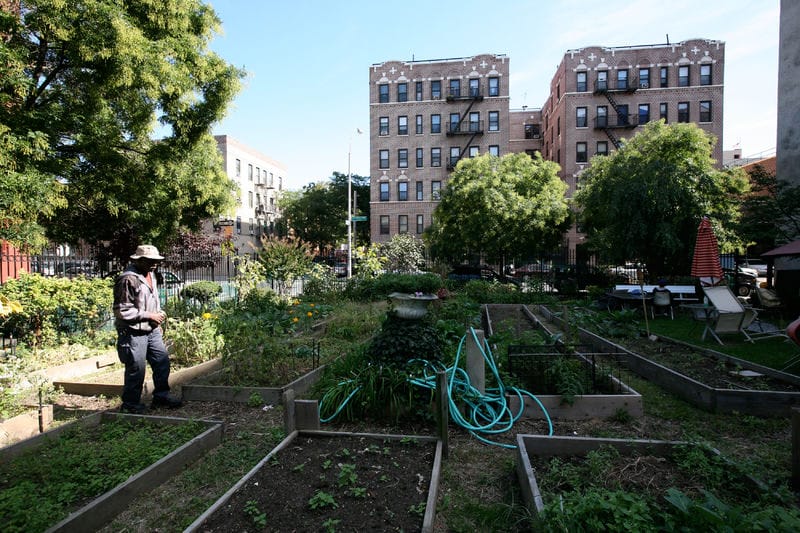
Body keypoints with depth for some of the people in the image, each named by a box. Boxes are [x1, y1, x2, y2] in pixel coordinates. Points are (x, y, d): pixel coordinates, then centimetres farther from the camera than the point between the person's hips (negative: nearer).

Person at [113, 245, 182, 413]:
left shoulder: (150, 275, 12)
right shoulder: (128, 279, -17)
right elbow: (122, 311, -20)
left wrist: (158, 315, 13)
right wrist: (149, 316, -17)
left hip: (152, 330, 9)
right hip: (134, 334, -9)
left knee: (162, 361, 12)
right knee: (136, 369, 1)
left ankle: (161, 396, 27)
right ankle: (130, 404, 19)